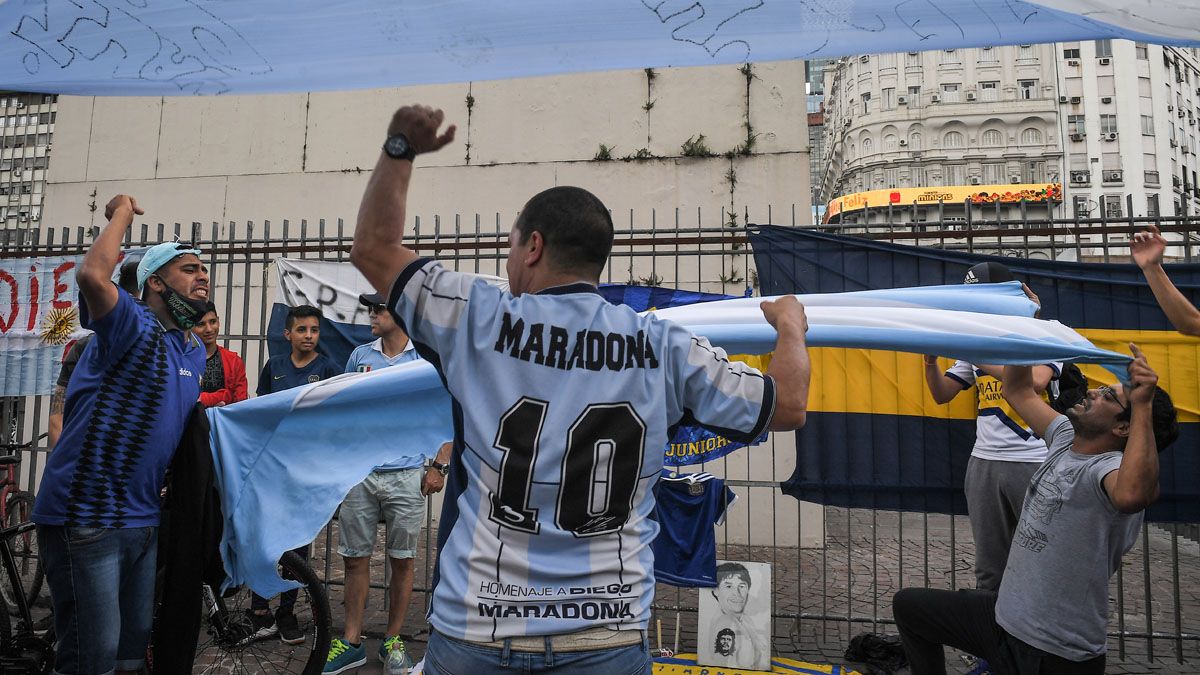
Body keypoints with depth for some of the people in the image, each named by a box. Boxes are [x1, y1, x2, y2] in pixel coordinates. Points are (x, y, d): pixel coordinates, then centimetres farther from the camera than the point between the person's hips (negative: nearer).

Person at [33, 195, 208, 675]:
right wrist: (123, 212, -19)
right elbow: (93, 274, -34)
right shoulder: (135, 328, -14)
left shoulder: (195, 350, 11)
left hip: (142, 519, 8)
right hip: (85, 517, -8)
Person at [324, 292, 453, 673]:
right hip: (360, 473, 3)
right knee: (355, 559, 7)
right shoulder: (360, 355, 9)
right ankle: (352, 644, 21)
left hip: (407, 475, -3)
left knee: (402, 561, 6)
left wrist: (439, 466, -6)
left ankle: (392, 642, 22)